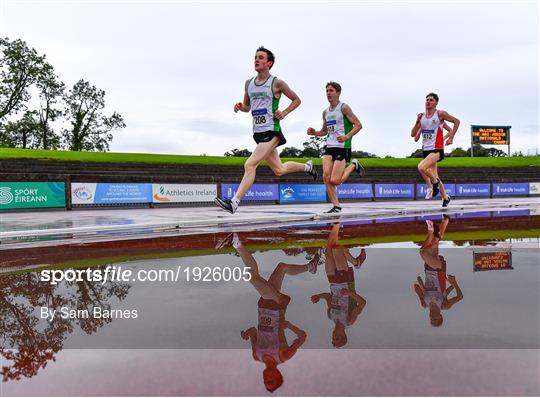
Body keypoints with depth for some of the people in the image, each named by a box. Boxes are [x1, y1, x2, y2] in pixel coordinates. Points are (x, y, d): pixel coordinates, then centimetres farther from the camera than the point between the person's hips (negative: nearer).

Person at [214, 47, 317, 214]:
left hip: (271, 131, -7)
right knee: (279, 170, 17)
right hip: (258, 132, 7)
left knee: (250, 165, -20)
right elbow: (247, 107, 24)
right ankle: (307, 166, 43)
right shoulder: (248, 83, 12)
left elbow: (296, 100, 7)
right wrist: (240, 107, 1)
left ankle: (234, 202, -20)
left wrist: (284, 113, -9)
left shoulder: (276, 83, -4)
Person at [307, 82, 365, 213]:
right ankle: (336, 206, 2)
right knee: (326, 177, -9)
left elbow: (358, 125, -8)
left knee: (335, 181, -12)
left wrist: (347, 137, -23)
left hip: (342, 147, -6)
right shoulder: (325, 112, 16)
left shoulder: (344, 107, -4)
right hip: (329, 147, 6)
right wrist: (314, 133, 6)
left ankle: (353, 165, 14)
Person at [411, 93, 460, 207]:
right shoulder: (421, 116, 9)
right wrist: (417, 122, -7)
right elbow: (413, 134, 8)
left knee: (421, 167, -28)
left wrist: (451, 138, -1)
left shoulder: (440, 114, -4)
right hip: (425, 149, 6)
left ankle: (434, 183, -1)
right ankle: (445, 197, 30)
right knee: (434, 176, 13)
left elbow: (456, 121, 5)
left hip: (437, 149, -6)